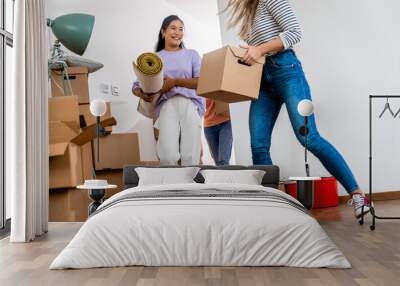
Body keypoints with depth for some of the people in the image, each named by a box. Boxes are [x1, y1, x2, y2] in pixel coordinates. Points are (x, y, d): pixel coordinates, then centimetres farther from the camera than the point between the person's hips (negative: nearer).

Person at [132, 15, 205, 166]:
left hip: (190, 102, 1)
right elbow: (136, 86, 16)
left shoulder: (192, 54, 20)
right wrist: (142, 94, -8)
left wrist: (175, 81, -5)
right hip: (167, 104, 0)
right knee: (168, 157, -21)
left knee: (190, 158, -17)